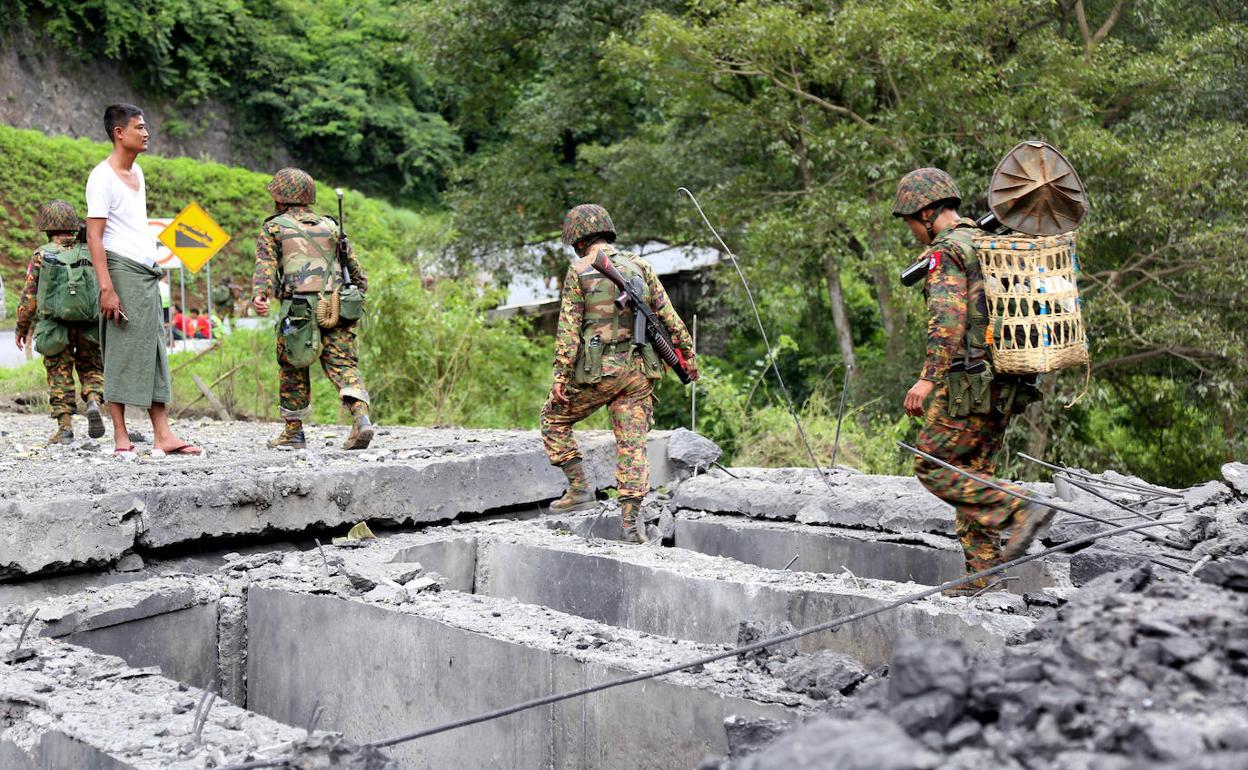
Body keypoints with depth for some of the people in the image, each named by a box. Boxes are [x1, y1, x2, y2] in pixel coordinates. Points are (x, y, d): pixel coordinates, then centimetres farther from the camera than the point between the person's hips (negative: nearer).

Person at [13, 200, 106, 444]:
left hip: (55, 327, -1)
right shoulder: (90, 253, 6)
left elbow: (29, 296, 1)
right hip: (90, 328, 1)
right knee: (91, 369, 15)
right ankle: (93, 402, -13)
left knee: (59, 376, 9)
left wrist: (21, 328, 12)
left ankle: (65, 426, 5)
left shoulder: (41, 255, 1)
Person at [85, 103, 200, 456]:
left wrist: (154, 267, 18)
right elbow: (94, 236, -15)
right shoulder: (103, 177, -9)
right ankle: (121, 437, 1)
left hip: (147, 272, 8)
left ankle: (162, 434, 7)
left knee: (154, 352, 6)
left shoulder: (137, 171, 16)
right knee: (121, 352, -5)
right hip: (122, 271, -8)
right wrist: (106, 287, -22)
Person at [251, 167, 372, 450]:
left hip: (298, 307, -3)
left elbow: (265, 264, -6)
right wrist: (361, 289, 30)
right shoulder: (330, 226, 20)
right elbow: (354, 266, 20)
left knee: (292, 367, 11)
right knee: (343, 364, 1)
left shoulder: (274, 227, 10)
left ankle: (293, 431, 18)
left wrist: (258, 294, -19)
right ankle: (361, 417, -21)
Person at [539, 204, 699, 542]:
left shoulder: (579, 271, -2)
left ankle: (580, 489, 12)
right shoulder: (639, 266, 10)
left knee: (554, 419, 17)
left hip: (597, 368, -4)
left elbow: (569, 328, -8)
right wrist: (688, 355, 17)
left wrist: (560, 375, -9)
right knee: (633, 442, 5)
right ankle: (630, 519, 1)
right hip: (639, 369, 4)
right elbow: (668, 317, 9)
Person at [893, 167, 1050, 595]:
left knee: (934, 468, -3)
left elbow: (948, 319, -22)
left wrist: (928, 378, -23)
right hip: (1005, 384, 9)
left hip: (968, 381, -9)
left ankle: (1020, 512, -13)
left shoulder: (947, 251, -9)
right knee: (974, 473, 11)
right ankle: (982, 577, 11)